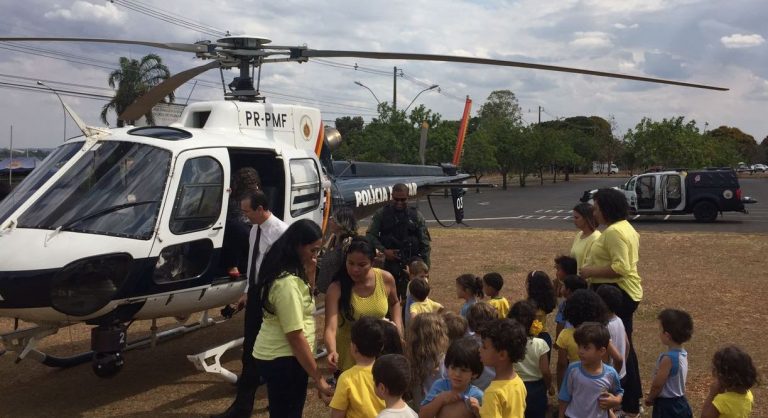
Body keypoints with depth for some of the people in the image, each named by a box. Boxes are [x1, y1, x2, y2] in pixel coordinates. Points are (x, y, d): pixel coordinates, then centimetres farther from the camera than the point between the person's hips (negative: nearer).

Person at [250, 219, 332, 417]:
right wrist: (318, 378, -22)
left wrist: (309, 275, -2)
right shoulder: (287, 282, -25)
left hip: (273, 354, 10)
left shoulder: (283, 271, 4)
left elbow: (303, 301, 15)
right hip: (283, 359, -10)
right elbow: (296, 336, -25)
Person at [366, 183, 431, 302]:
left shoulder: (416, 216, 2)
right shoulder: (381, 214, 3)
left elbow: (425, 244, 2)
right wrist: (384, 250, -11)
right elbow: (370, 235, 2)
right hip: (389, 264, 1)